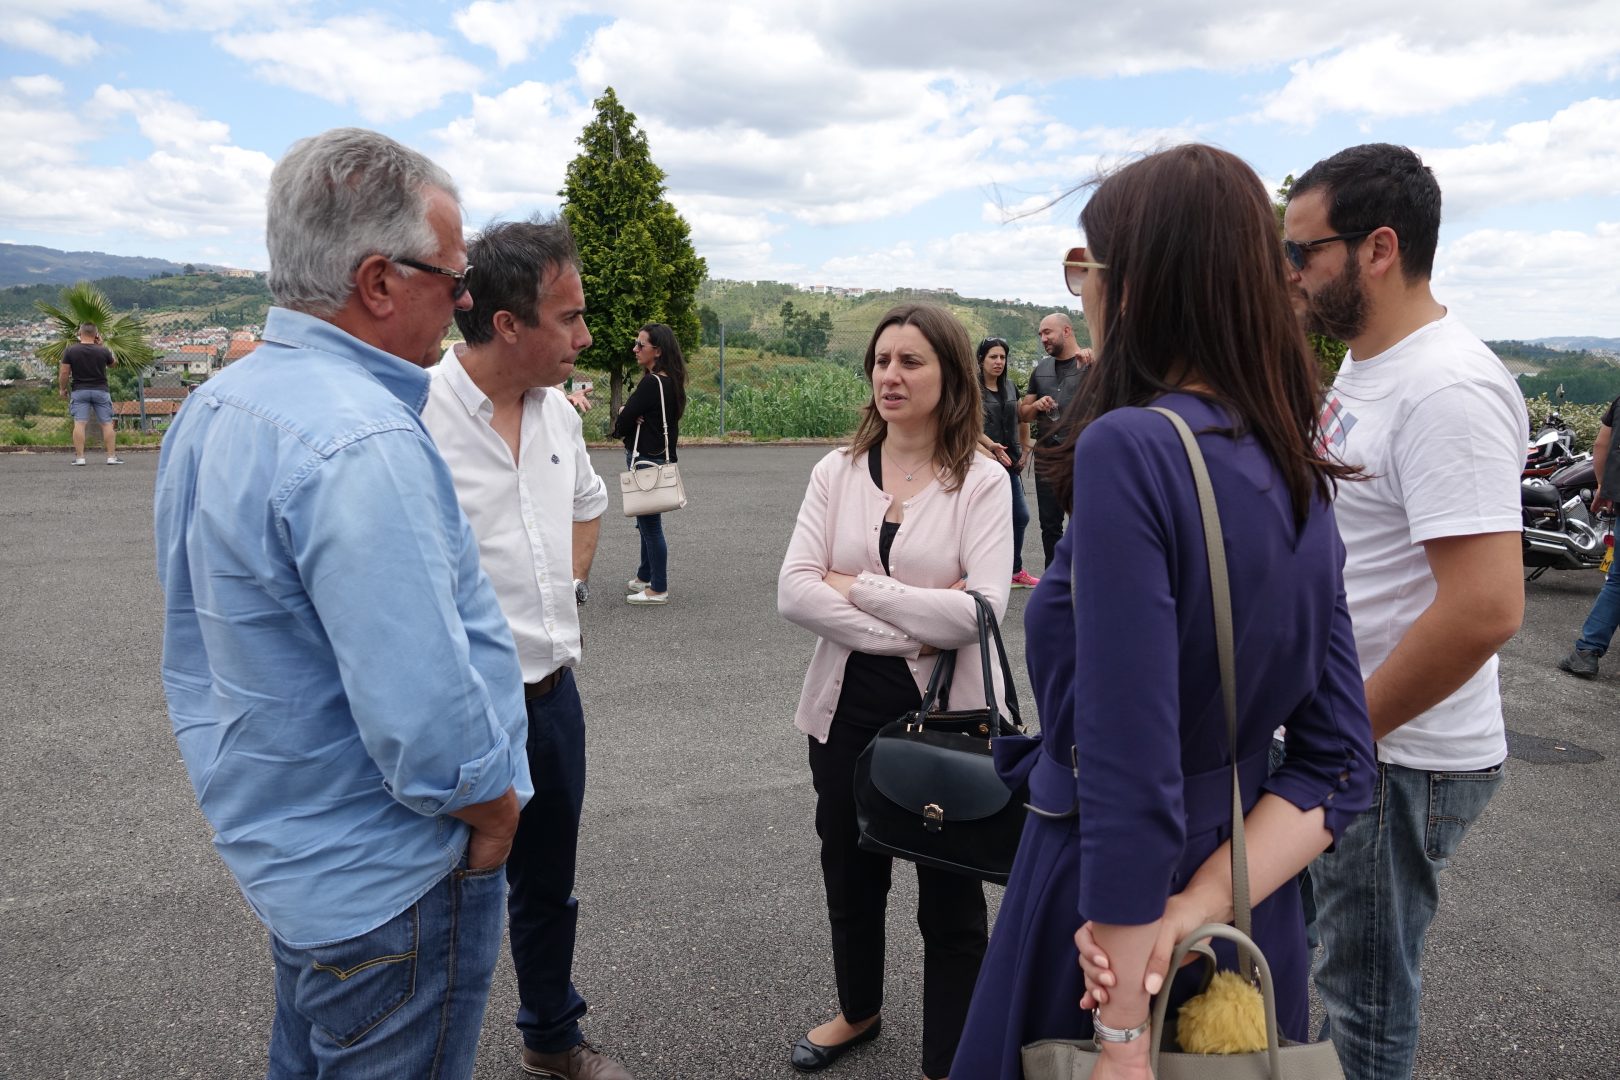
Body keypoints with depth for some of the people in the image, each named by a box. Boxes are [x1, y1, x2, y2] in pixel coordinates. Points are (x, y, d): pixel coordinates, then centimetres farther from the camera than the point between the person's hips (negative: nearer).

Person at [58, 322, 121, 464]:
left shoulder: (70, 350, -4)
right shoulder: (103, 351, -5)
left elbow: (64, 372, -4)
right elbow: (114, 362, 16)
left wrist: (62, 389, 10)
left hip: (79, 390, 0)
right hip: (100, 390, 0)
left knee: (79, 423, -2)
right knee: (107, 423, 3)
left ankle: (79, 457, -5)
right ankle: (112, 456, 1)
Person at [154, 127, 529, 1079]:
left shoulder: (215, 406, 5)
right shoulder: (364, 444, -28)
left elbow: (201, 641, 13)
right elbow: (426, 722, -31)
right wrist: (491, 816, -12)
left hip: (281, 844, 10)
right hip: (388, 883, -9)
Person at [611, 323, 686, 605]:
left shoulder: (651, 383, -20)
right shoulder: (671, 382, 9)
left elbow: (621, 425, -17)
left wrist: (623, 416, 4)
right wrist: (628, 416, -6)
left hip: (646, 460, -10)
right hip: (662, 456, 10)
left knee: (650, 524, -2)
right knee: (648, 522, 20)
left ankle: (658, 589, 5)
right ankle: (645, 577, 34)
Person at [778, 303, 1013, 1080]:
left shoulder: (981, 480, -10)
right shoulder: (836, 471, -1)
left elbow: (981, 610, -21)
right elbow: (793, 592, -10)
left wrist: (860, 588, -16)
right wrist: (913, 631, -19)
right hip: (846, 707, 4)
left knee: (950, 898, 13)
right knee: (850, 877, 23)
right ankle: (858, 1010, 50)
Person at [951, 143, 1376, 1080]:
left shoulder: (1129, 449, -24)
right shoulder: (1301, 480, 0)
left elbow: (1131, 786, -27)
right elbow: (1338, 770, -1)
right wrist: (1201, 906, -10)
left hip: (1114, 919, -7)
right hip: (1255, 926, 7)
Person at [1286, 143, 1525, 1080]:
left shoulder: (1448, 390, -22)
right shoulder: (1360, 368, 9)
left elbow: (1486, 608, -29)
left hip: (1401, 758, -9)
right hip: (1339, 735, 9)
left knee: (1367, 1002, 9)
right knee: (1351, 971, 24)